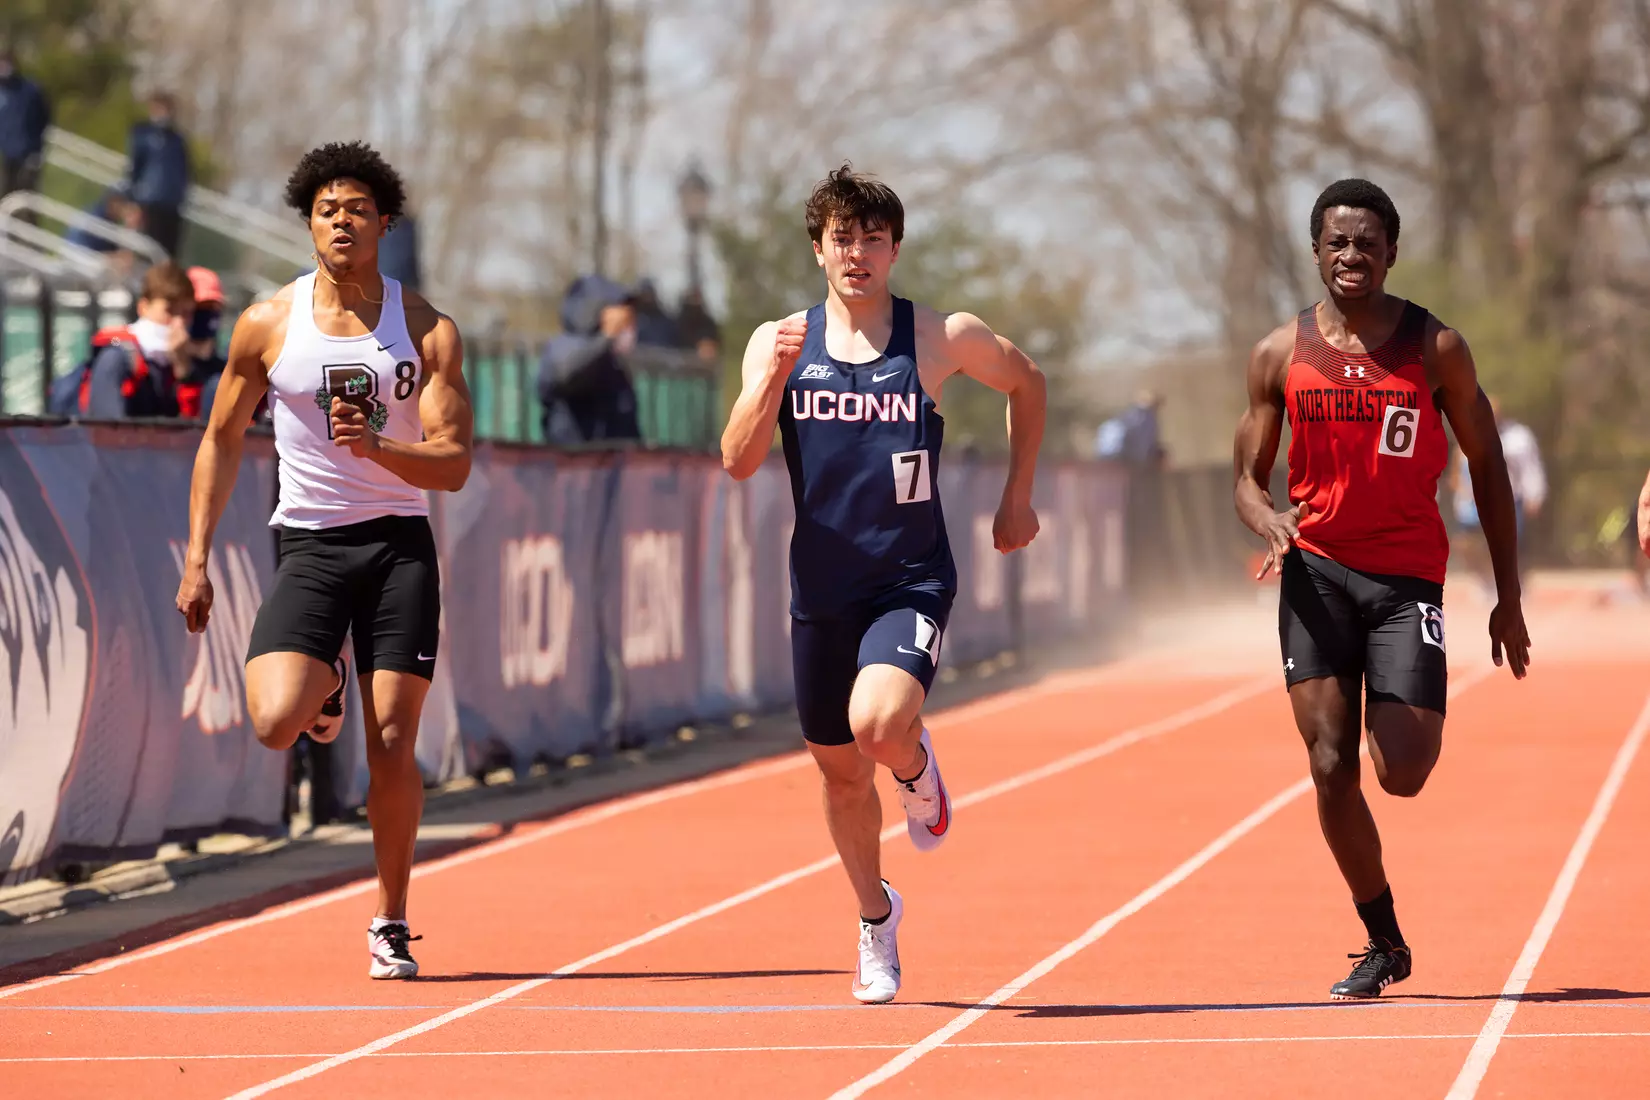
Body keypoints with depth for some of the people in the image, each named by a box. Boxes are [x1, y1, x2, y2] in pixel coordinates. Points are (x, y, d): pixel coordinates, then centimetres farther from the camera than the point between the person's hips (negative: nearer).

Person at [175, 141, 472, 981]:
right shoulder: (267, 326, 1)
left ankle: (391, 924, 13)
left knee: (391, 744, -3)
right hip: (309, 543, 0)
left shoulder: (427, 329, -1)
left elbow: (453, 465, -5)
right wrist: (197, 556, 6)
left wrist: (375, 445, -24)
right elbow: (222, 440, 11)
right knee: (274, 724, -20)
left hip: (399, 543, 0)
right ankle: (321, 688, 19)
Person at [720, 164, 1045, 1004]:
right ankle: (876, 919, 36)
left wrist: (1017, 497, 13)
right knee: (839, 768, 12)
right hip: (821, 585, 3)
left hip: (911, 581, -3)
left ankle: (917, 768, 9)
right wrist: (773, 379, -24)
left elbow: (1026, 383, 15)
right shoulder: (779, 342, 0)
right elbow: (739, 462, -9)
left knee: (880, 723, -29)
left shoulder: (943, 339, -4)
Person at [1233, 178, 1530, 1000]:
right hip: (1317, 571, 1)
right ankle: (1383, 943, 9)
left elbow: (1486, 467, 7)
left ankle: (1404, 723, 27)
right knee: (1331, 767, -7)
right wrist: (1267, 520, -17)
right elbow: (1249, 477, 9)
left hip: (1407, 576, -1)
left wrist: (1509, 598, 5)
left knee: (1403, 774, -11)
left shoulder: (1435, 347, 1)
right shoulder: (1282, 354, 4)